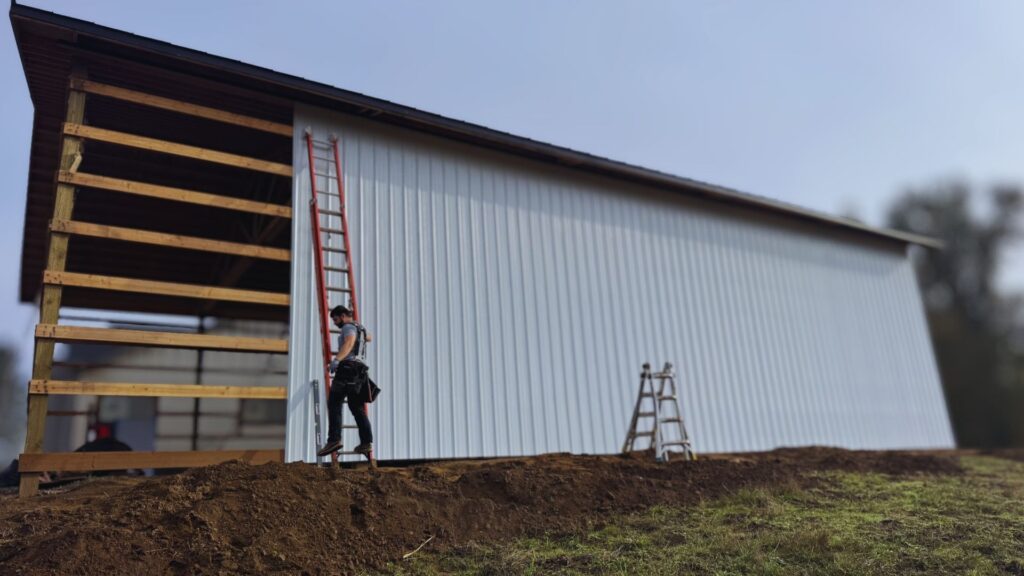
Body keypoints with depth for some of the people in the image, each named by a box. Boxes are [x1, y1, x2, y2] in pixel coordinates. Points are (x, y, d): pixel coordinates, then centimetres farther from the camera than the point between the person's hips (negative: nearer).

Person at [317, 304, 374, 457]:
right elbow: (369, 337, 51)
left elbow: (349, 343, -24)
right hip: (360, 371, 9)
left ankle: (334, 440, -21)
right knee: (357, 408, 8)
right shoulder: (360, 329, 27)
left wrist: (336, 359, -37)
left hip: (348, 368, -9)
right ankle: (366, 442, -1)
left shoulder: (349, 327, 0)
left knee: (334, 404, -10)